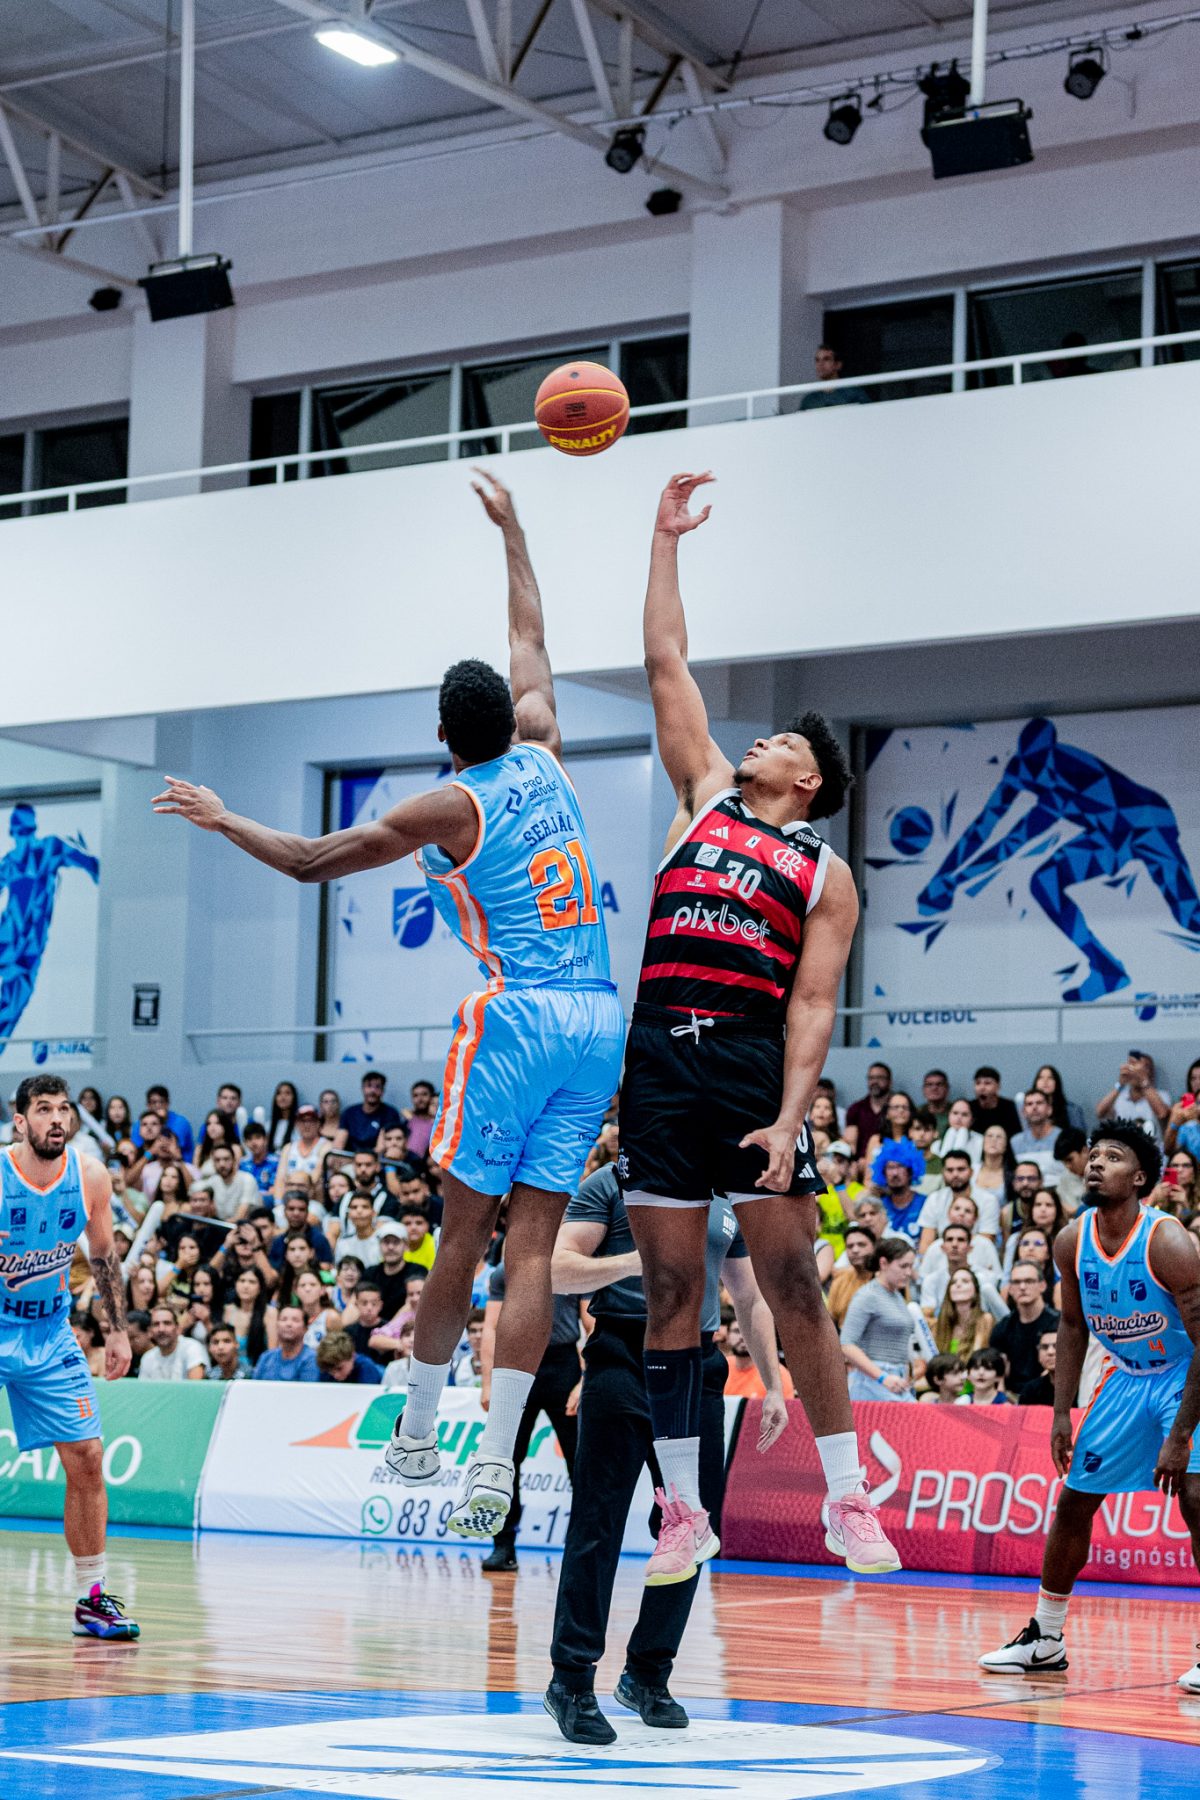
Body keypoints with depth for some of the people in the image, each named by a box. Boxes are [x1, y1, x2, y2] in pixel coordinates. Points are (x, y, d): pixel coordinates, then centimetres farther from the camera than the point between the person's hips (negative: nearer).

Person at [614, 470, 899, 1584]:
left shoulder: (825, 874, 9)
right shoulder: (707, 794, 17)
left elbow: (813, 1005, -1)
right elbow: (667, 664, 16)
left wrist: (789, 1119, -13)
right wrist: (666, 540, 16)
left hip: (752, 1063, -3)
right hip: (659, 1061, 3)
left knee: (794, 1288, -4)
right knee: (669, 1292, 3)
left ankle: (848, 1501, 2)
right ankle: (684, 1514, 8)